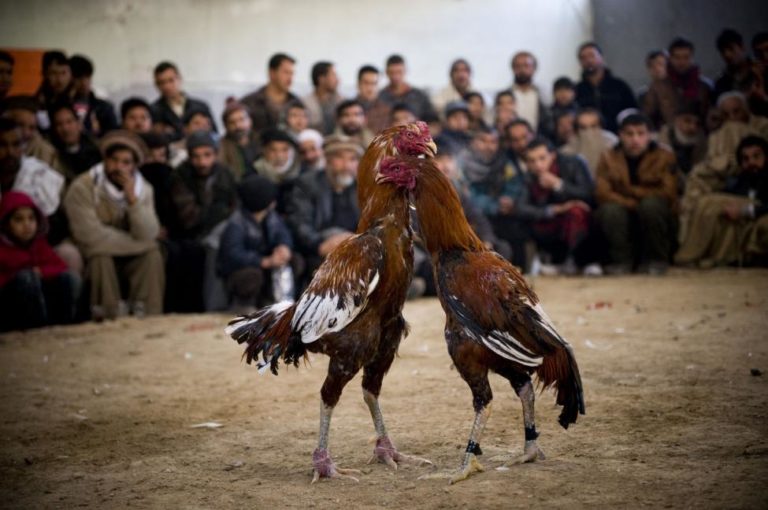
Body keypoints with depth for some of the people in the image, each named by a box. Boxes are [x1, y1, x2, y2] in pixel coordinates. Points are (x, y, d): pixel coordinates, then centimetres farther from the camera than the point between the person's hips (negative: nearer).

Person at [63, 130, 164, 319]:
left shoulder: (143, 189, -2)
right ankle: (109, 320, -23)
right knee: (101, 257, -34)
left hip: (130, 260, 4)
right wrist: (136, 243, -16)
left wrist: (133, 199, -27)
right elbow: (92, 237, -27)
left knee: (153, 254, -22)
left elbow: (147, 236, -15)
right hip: (93, 260, -4)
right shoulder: (82, 188, -18)